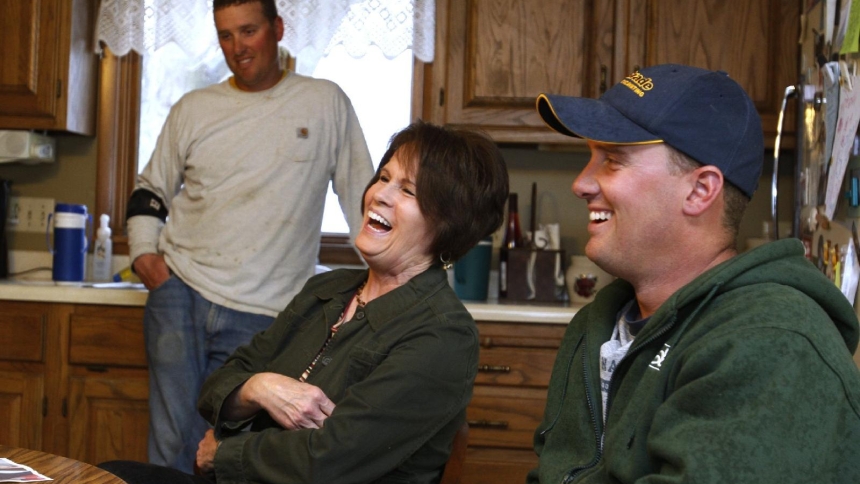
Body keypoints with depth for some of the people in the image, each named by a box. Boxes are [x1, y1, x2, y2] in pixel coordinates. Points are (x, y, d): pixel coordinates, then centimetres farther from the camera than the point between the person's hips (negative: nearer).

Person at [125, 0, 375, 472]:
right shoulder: (193, 109, 9)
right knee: (172, 446, 1)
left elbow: (364, 199, 6)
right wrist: (144, 252, 3)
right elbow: (150, 190, 19)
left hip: (260, 314, -2)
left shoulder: (326, 103, 4)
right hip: (179, 293, 2)